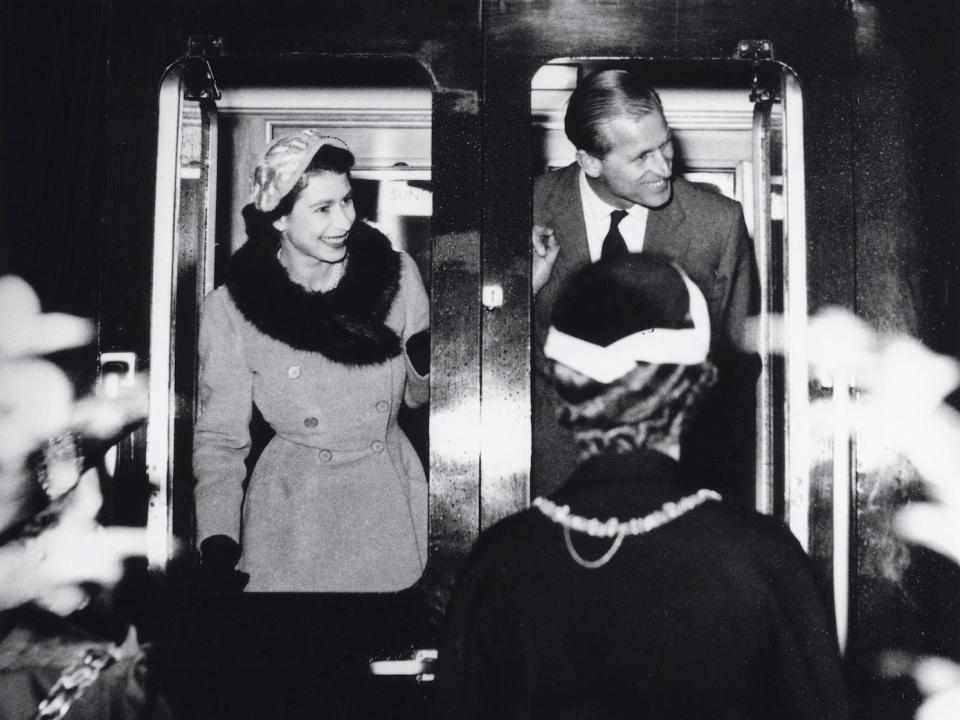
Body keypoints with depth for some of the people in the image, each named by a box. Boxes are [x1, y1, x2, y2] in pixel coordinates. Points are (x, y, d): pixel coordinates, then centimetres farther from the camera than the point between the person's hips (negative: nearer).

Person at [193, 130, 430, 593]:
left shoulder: (397, 273, -6)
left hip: (394, 498, 3)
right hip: (294, 524, -2)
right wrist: (217, 542, -18)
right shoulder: (229, 312, -13)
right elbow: (219, 437, -4)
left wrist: (425, 366, -15)